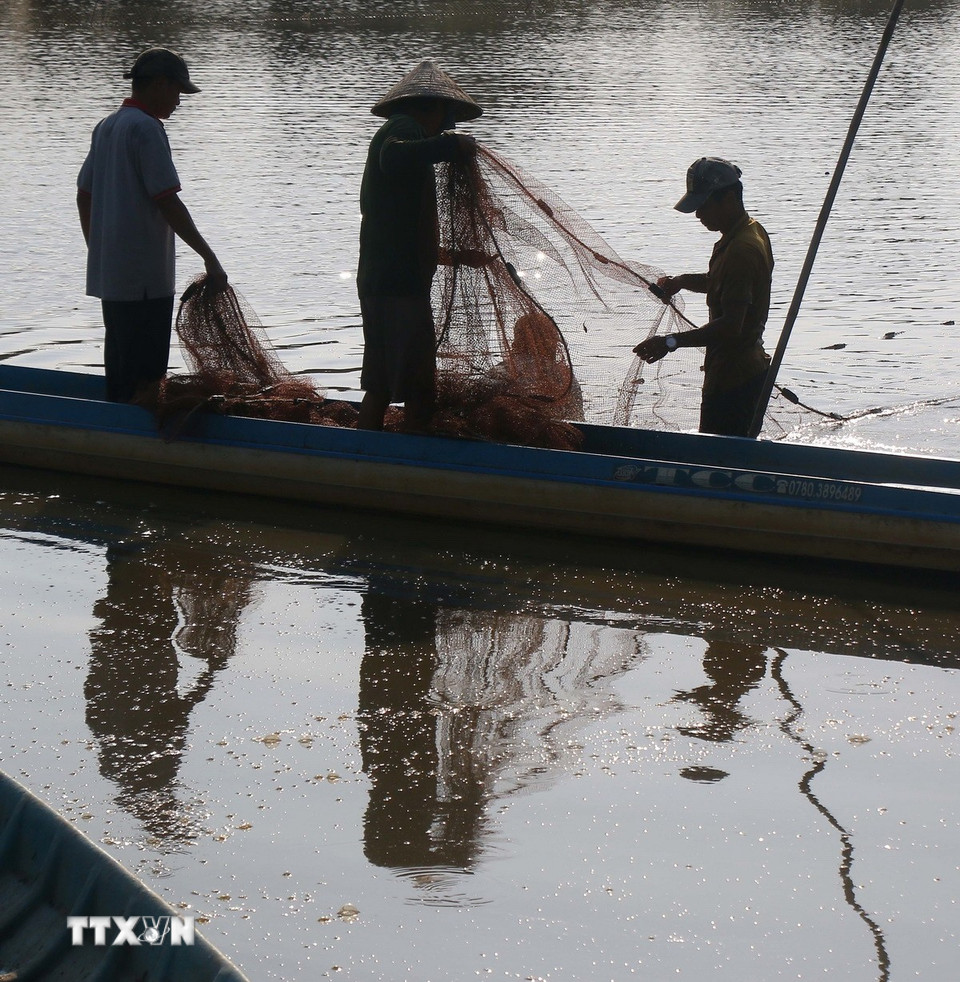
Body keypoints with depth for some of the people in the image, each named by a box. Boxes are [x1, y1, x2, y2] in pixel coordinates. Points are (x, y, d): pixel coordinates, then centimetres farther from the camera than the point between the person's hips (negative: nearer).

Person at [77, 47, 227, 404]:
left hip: (108, 272, 9)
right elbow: (168, 202, -19)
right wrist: (209, 257, -15)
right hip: (144, 277, -9)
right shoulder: (146, 128, -13)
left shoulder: (106, 126, 13)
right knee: (146, 376, -4)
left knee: (118, 369, 15)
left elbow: (84, 196, 18)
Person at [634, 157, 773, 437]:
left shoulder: (741, 250, -23)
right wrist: (682, 281, 10)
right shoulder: (752, 232, 10)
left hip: (732, 376, -11)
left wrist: (671, 342, -30)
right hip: (749, 367, 11)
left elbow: (731, 325, -29)